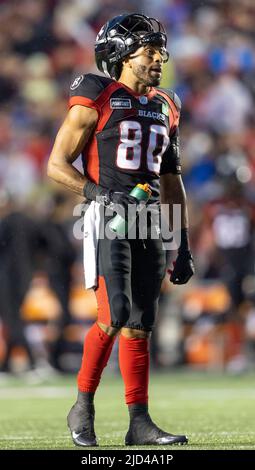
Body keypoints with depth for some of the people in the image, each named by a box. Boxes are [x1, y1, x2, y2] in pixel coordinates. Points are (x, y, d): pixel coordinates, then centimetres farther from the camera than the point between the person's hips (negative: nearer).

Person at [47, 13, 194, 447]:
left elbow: (171, 181, 21)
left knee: (139, 325, 4)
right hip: (107, 223, -6)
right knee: (115, 315, -17)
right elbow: (57, 166, -5)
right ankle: (82, 407, -2)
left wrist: (183, 246, 17)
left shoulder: (165, 108, 16)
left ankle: (139, 423, 6)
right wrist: (98, 193, -22)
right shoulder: (96, 101, -4)